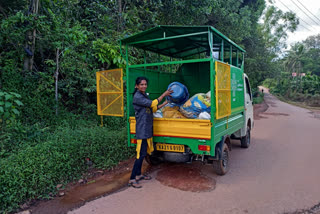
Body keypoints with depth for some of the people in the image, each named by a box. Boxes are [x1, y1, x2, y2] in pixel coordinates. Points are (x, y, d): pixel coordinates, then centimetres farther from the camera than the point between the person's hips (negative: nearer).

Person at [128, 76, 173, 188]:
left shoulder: (145, 95, 15)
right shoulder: (137, 97, -14)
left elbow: (153, 109, 19)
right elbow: (152, 104, -18)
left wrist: (165, 103, 16)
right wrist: (164, 94, -11)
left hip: (148, 128, 9)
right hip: (142, 129, -9)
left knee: (143, 153, 14)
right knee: (141, 154, -9)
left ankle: (138, 174, 26)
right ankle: (132, 179, -1)